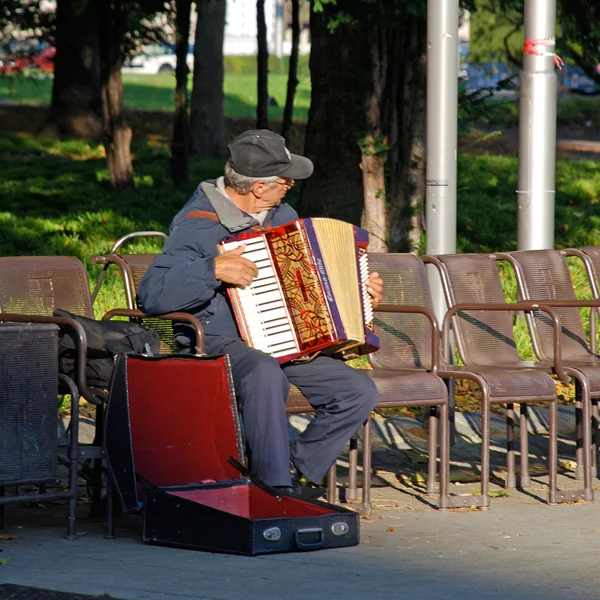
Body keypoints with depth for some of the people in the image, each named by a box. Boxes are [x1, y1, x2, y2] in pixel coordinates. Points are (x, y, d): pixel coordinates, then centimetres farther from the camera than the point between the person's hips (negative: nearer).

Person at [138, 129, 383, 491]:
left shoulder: (282, 215, 13)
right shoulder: (198, 225, -12)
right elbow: (152, 295, -23)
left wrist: (360, 290, 18)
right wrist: (214, 270, -29)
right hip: (219, 346, -7)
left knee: (360, 392, -11)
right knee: (265, 374, -41)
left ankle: (298, 471, 1)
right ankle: (276, 489, -30)